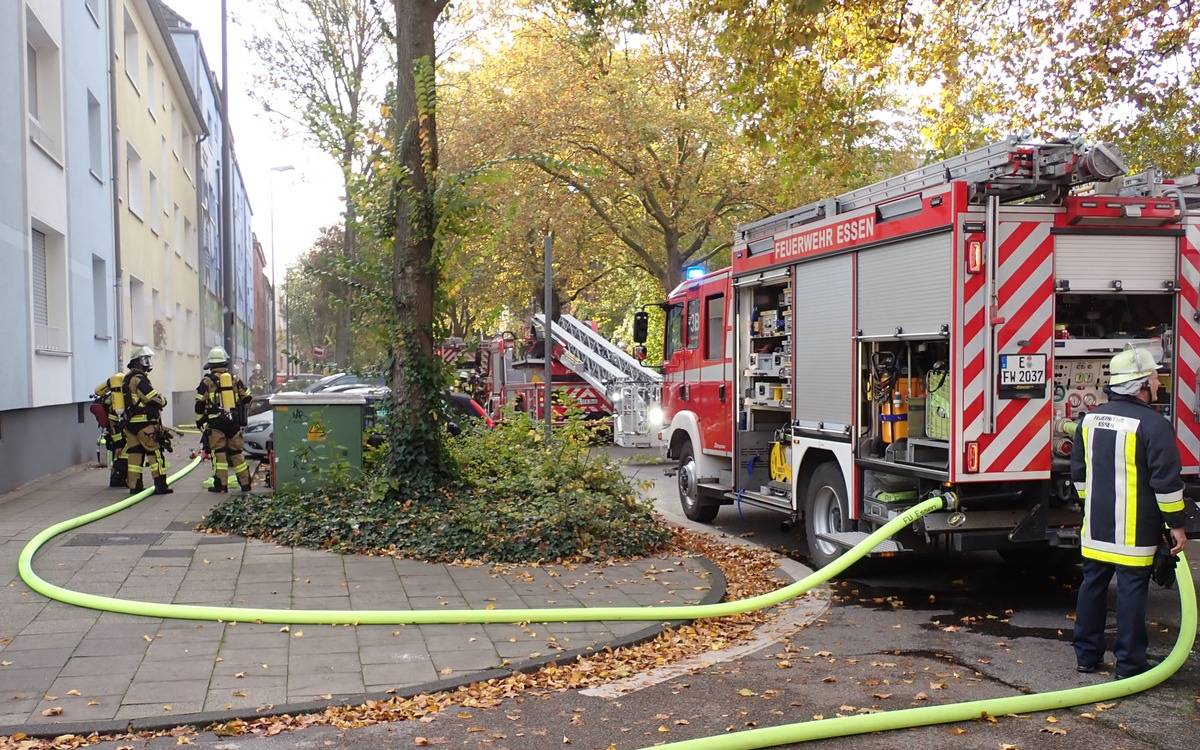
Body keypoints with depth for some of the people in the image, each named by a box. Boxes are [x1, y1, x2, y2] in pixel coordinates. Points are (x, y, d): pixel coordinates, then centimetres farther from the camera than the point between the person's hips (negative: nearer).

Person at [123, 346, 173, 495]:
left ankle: (134, 485, 10)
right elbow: (155, 399, -18)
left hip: (130, 422, 9)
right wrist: (162, 401, 4)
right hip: (144, 422, -9)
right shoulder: (139, 378, -14)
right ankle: (160, 485, -4)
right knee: (155, 452, -4)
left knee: (135, 453, 10)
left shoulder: (127, 377, 17)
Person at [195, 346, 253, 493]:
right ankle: (245, 482, 12)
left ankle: (221, 484, -4)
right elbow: (247, 397, 14)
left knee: (219, 452, -1)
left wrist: (199, 421, 11)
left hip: (215, 422, -4)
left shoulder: (207, 381, -3)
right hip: (234, 421, 4)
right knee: (236, 452, 11)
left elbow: (200, 404, -1)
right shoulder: (235, 379, 7)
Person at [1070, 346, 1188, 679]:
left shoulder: (1091, 419, 7)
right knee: (1131, 592, 1)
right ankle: (1129, 664, 8)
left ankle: (1086, 654, 22)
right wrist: (1176, 524, -5)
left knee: (1093, 585, 14)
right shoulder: (1153, 425, -15)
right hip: (1134, 532, -6)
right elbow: (1166, 482, -14)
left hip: (1096, 527, 6)